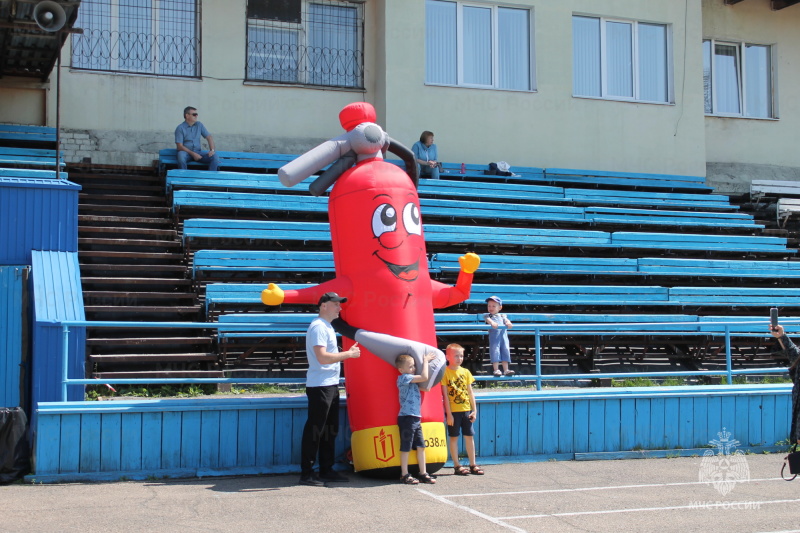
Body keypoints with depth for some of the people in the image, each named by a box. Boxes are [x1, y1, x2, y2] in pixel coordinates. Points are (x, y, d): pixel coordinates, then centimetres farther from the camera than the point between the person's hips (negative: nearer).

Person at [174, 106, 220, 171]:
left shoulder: (199, 125, 8)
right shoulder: (180, 128, -5)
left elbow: (209, 137, 8)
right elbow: (180, 146, -10)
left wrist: (212, 150, -9)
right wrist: (193, 154, -19)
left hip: (198, 151, 4)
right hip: (185, 151, -4)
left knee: (215, 157, -20)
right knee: (181, 157, -40)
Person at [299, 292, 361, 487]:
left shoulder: (327, 327, 18)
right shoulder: (318, 327, -14)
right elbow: (322, 357, -24)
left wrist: (347, 353, 11)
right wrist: (348, 354, -16)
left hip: (331, 385, 10)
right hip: (320, 385, -10)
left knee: (330, 430, 13)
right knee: (314, 430, -6)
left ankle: (326, 470, 20)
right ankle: (306, 474, -1)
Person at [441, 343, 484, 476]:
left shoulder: (465, 372, 8)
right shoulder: (445, 372, -5)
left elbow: (470, 393, 11)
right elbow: (445, 394, -7)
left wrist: (474, 410, 5)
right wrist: (448, 413, -10)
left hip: (466, 410, 5)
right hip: (453, 411, -4)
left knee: (470, 436, 7)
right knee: (454, 437, 2)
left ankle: (473, 465, 14)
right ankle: (457, 465, 9)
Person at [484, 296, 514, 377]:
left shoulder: (502, 315, 24)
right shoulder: (487, 315, 15)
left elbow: (506, 320, 6)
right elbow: (488, 319, -7)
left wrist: (508, 323, -19)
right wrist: (492, 323, -30)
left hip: (503, 335, 3)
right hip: (494, 336, -3)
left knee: (505, 351, 0)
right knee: (495, 351, -10)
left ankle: (506, 370, 2)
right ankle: (496, 369, -7)